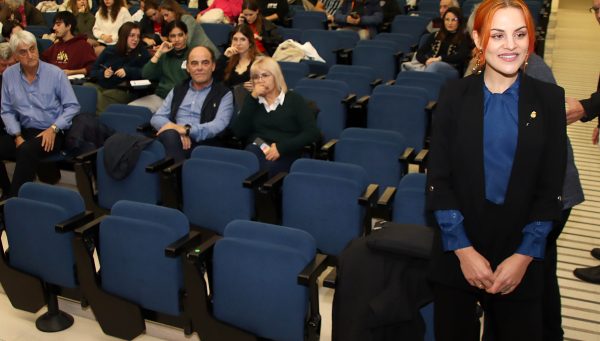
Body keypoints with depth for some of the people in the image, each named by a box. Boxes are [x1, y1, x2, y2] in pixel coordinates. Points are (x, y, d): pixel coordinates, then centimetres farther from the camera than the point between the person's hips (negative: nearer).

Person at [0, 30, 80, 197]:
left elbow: (72, 106, -4)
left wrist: (53, 129, -15)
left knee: (27, 151, -34)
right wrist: (17, 136, -7)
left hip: (52, 133, -4)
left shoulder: (55, 73, -6)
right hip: (24, 131, 4)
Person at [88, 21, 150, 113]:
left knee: (104, 96, -33)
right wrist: (103, 73, -5)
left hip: (123, 90, -3)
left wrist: (128, 71, -14)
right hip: (101, 85, 3)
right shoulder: (109, 50, 16)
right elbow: (93, 71, 17)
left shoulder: (142, 52, 9)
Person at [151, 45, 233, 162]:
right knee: (170, 135, -34)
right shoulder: (177, 90, 23)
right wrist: (177, 131, -8)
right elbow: (157, 118, 15)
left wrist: (187, 129, -21)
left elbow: (219, 126, -6)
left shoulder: (224, 94, 10)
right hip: (173, 142, 4)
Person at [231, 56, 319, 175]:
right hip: (257, 151, 2)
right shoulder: (252, 101, 21)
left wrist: (281, 147, -13)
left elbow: (312, 133, -2)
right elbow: (238, 132, 5)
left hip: (285, 154, -2)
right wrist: (253, 98, 1)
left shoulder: (294, 100, 10)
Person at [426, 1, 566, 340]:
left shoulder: (549, 99, -1)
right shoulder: (455, 94, -3)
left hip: (521, 253, 0)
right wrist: (463, 249, -10)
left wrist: (524, 255, -9)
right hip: (458, 251, 0)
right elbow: (438, 179, -4)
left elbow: (551, 187, -1)